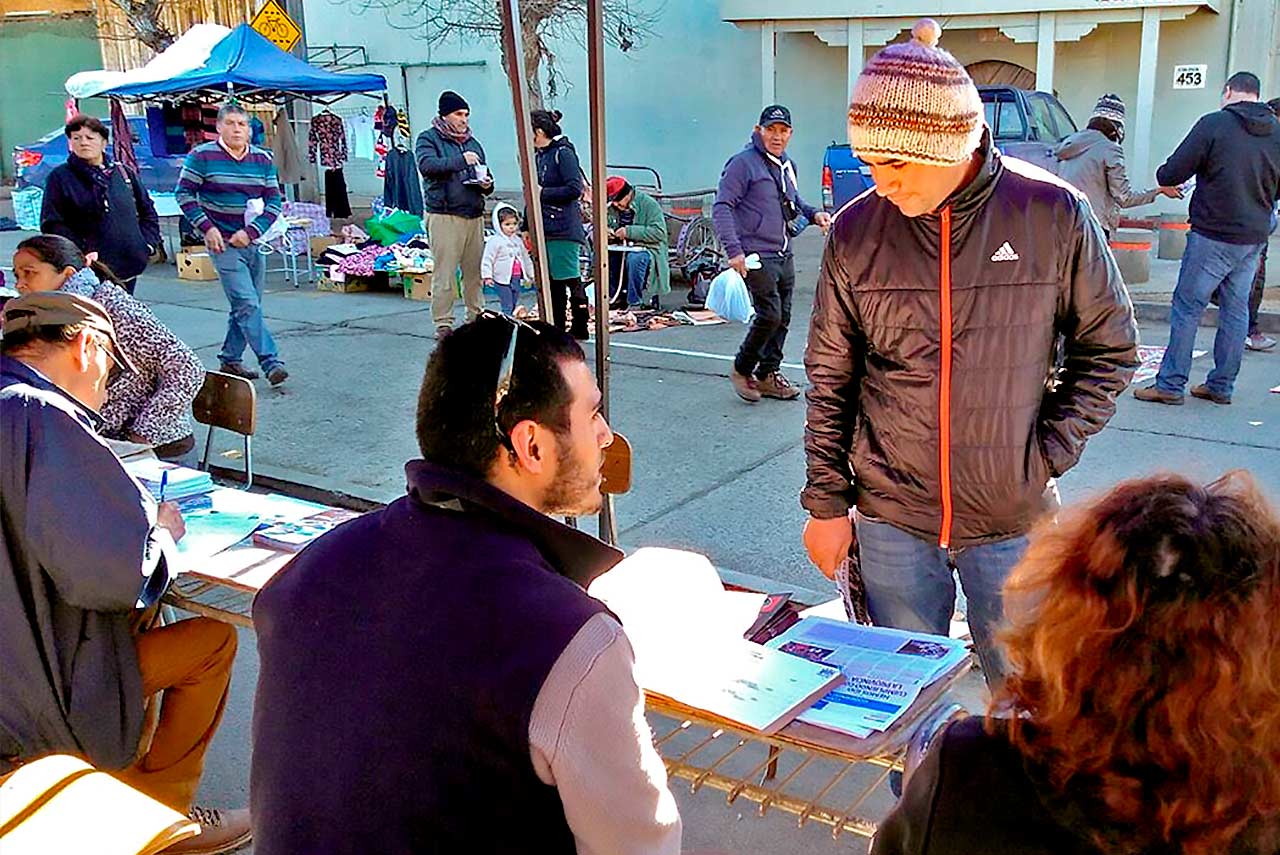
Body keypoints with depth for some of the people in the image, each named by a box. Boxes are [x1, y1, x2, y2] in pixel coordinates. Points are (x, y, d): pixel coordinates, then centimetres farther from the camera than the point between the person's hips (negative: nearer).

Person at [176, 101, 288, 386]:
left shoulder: (263, 159, 6)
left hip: (253, 243, 5)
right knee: (247, 304, -13)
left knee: (246, 306, 11)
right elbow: (184, 194, -1)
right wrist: (207, 228, -11)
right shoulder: (202, 156, -4)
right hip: (223, 243, -5)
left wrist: (251, 232, -9)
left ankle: (230, 359, 26)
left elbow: (274, 201, 5)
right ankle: (271, 362, -14)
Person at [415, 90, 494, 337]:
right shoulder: (429, 138, 3)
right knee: (444, 272, -7)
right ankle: (443, 324, -3)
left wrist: (486, 184, 6)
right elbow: (426, 165, -16)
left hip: (474, 215, 6)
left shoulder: (472, 142, 21)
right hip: (444, 215, -5)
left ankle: (477, 317, 13)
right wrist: (461, 161, -17)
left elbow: (484, 174, 29)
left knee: (475, 271, 4)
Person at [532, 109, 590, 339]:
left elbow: (575, 189, -16)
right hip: (545, 229, 9)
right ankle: (556, 327, 16)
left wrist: (542, 193, -13)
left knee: (570, 278, -5)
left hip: (563, 228, -9)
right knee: (550, 280, 10)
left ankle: (580, 327, 2)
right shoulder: (540, 155, 16)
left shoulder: (563, 153, -9)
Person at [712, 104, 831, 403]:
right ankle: (742, 370, 6)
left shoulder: (787, 165, 16)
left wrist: (814, 213, 9)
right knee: (770, 315, -13)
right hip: (757, 257, -8)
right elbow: (721, 207, -14)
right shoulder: (743, 163, -9)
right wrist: (733, 250, -24)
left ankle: (768, 373, 22)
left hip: (784, 256, 8)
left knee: (782, 318, 10)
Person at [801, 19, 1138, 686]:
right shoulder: (857, 230, -4)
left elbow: (1109, 348, 2)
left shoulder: (1052, 215, -9)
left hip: (1012, 520, -1)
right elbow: (829, 379, 3)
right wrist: (826, 502, 2)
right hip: (891, 518, 1)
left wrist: (1049, 454, -6)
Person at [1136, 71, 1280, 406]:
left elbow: (1170, 174, -11)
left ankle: (1170, 384, 2)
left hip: (1213, 236, -6)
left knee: (1187, 307, 0)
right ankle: (1221, 385, 17)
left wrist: (1164, 180, 11)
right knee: (1236, 310, 12)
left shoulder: (1214, 124, -10)